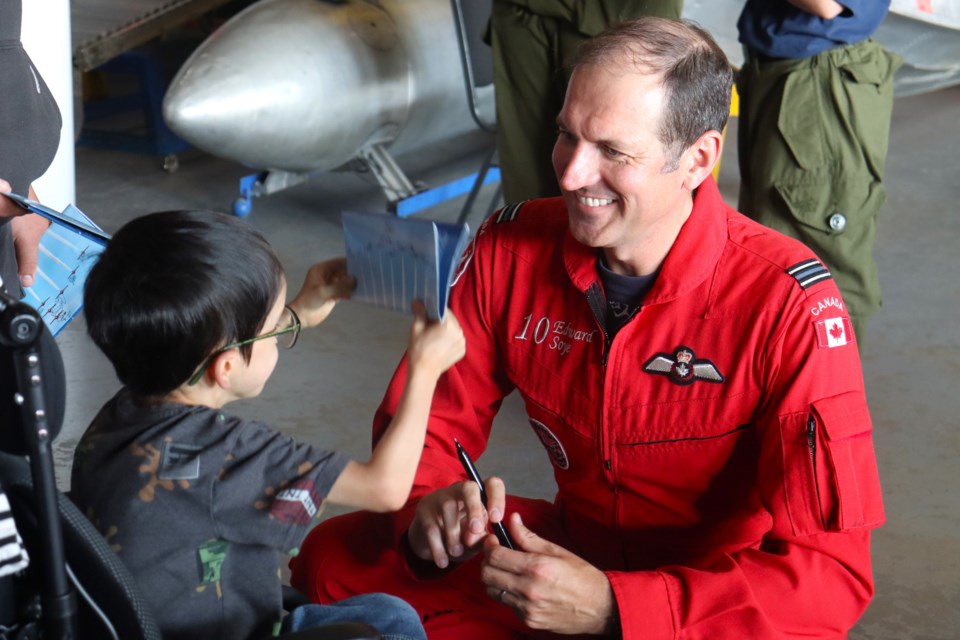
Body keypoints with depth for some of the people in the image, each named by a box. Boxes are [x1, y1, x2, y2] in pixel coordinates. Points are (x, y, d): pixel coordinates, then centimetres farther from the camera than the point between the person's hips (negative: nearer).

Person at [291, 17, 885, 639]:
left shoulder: (790, 308, -24)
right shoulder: (511, 250, -10)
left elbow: (832, 570, -25)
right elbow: (424, 423, 0)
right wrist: (427, 512, -24)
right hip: (574, 552, 5)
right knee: (331, 561, -10)